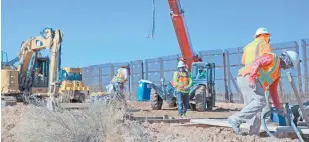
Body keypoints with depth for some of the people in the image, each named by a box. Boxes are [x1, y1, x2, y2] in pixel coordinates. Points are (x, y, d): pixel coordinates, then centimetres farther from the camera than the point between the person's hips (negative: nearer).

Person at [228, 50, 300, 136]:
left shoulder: (277, 73, 29)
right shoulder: (272, 57, 3)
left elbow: (273, 91, 32)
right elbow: (256, 63, -14)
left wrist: (278, 108, 30)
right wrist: (252, 79, -27)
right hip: (246, 77, -10)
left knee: (256, 109, 4)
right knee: (260, 101, -22)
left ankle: (254, 134, 4)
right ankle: (236, 119, -22)